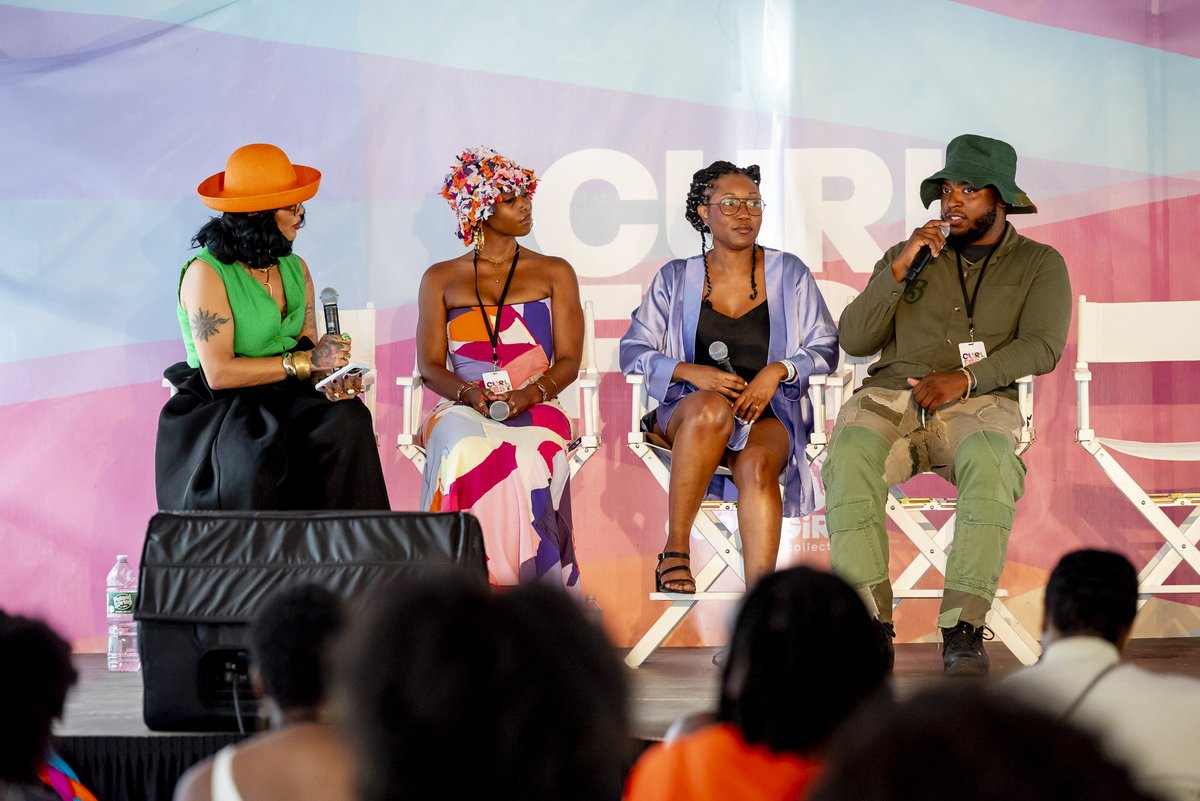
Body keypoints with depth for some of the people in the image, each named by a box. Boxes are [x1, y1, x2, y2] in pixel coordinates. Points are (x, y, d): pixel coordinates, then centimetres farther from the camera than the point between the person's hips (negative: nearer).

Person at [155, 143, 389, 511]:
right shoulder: (206, 273, -10)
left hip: (287, 399, 6)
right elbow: (218, 373, -17)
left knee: (348, 419, -26)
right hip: (220, 408, -6)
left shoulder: (295, 269, 12)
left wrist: (333, 376, -14)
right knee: (256, 452, -38)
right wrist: (305, 361, -17)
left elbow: (309, 348, 10)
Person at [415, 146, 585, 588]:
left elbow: (568, 361, 8)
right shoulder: (441, 279, 17)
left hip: (535, 407, 0)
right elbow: (430, 366, 9)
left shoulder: (554, 273, 16)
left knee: (528, 452, -38)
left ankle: (535, 580, -36)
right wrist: (469, 394, -13)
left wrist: (530, 393, -14)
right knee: (464, 449, -38)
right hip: (463, 408, 0)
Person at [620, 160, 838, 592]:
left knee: (757, 464, -36)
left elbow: (825, 349, 10)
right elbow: (633, 352, 7)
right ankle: (675, 553, -34)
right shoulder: (675, 279, 14)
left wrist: (779, 370, -10)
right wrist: (691, 372, -12)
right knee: (712, 408, -38)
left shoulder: (788, 274, 14)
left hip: (769, 414, 0)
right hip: (685, 415, 0)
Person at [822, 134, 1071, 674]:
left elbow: (1041, 347, -2)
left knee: (990, 461, -39)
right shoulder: (906, 256, 22)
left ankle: (963, 628, -39)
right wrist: (900, 270, 0)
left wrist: (965, 378, -16)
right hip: (890, 395, 2)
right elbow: (854, 340, 12)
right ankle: (871, 621, -36)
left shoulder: (1039, 264, 15)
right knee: (850, 455, -34)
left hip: (978, 403, -2)